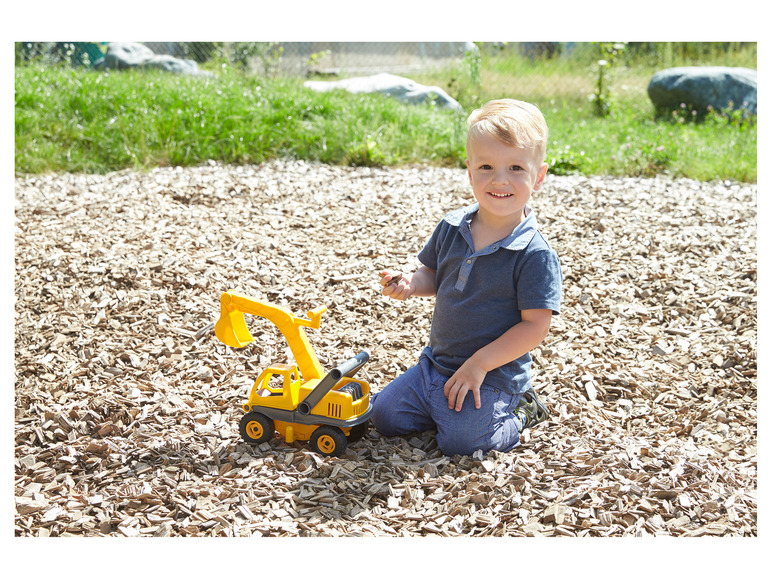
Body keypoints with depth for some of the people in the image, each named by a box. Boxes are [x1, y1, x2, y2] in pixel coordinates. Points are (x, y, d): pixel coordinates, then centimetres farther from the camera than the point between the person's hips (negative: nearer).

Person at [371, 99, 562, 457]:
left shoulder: (535, 254, -19)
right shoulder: (452, 228, -3)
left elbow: (536, 325, -19)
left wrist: (479, 363, -21)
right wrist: (411, 284, -12)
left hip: (494, 375, -6)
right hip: (436, 361, 6)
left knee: (459, 442, -19)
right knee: (384, 416, 3)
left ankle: (519, 413, 10)